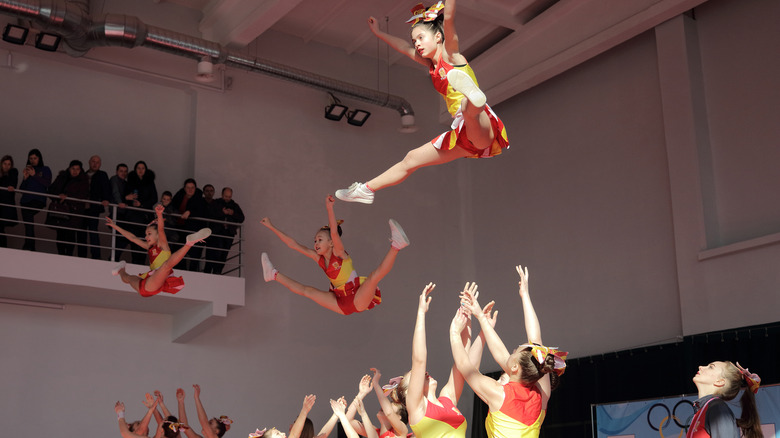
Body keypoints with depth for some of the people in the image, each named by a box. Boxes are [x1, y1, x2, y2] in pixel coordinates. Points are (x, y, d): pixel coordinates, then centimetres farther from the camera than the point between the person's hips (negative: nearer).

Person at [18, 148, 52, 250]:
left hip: (38, 200, -5)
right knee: (27, 225, 0)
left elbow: (47, 183, -6)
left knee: (28, 213, -32)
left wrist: (34, 175, -10)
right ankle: (31, 248, 7)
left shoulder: (45, 169, 11)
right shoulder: (27, 170, 21)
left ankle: (28, 244, -33)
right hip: (26, 200, 5)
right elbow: (21, 189, 17)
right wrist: (25, 178, 1)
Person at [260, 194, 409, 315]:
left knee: (374, 276, -36)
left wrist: (329, 208, -47)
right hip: (342, 303, 7)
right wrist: (271, 227, 9)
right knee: (306, 290, 14)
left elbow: (334, 233, -33)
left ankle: (396, 245, -39)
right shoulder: (318, 257, 3)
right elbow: (293, 244, 7)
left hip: (359, 299, -7)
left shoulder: (339, 254, -14)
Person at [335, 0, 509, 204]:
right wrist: (379, 33, 44)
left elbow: (448, 18, -19)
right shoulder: (431, 65, 19)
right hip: (464, 135, 9)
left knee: (468, 108, -45)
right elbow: (404, 47, 34)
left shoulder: (450, 55, -3)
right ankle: (366, 190, 30)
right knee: (412, 159, 18)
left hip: (483, 129, -9)